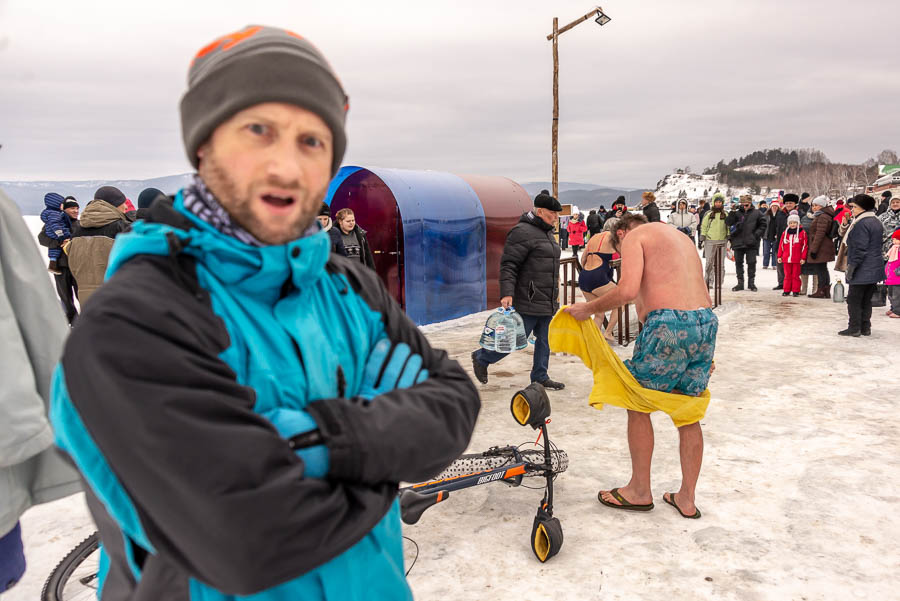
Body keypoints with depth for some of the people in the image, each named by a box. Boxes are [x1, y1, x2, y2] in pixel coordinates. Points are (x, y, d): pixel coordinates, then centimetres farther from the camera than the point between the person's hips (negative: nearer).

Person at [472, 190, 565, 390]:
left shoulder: (547, 233, 18)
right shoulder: (522, 232, -14)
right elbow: (508, 265, -19)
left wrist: (555, 295, 28)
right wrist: (507, 293, -28)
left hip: (546, 302, 9)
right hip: (528, 301, -9)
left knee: (544, 339, 11)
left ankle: (540, 377, 22)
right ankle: (481, 358, 17)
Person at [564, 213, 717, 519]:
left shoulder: (634, 236, 4)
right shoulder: (680, 237, 28)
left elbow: (627, 290, -14)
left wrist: (588, 309, -1)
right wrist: (704, 353, 27)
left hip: (668, 324, -8)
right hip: (707, 322, 8)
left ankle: (639, 491, 22)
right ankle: (687, 498, 26)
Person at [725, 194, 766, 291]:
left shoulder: (756, 213, 4)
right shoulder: (737, 212, 4)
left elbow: (762, 225, 10)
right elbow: (728, 222, -4)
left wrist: (757, 234, -3)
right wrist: (732, 212, -16)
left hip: (751, 243, -1)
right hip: (738, 242, 1)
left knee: (751, 262, 1)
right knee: (738, 262, 6)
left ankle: (751, 282, 12)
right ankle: (740, 282, 16)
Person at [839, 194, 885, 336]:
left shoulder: (862, 224, -17)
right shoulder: (876, 222, 13)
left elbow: (860, 249, -21)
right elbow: (876, 245, 19)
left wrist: (852, 266, -18)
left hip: (862, 270, -9)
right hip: (875, 268, 10)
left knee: (853, 299, -1)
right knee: (866, 300, 14)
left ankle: (854, 328, 1)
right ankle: (865, 328, 17)